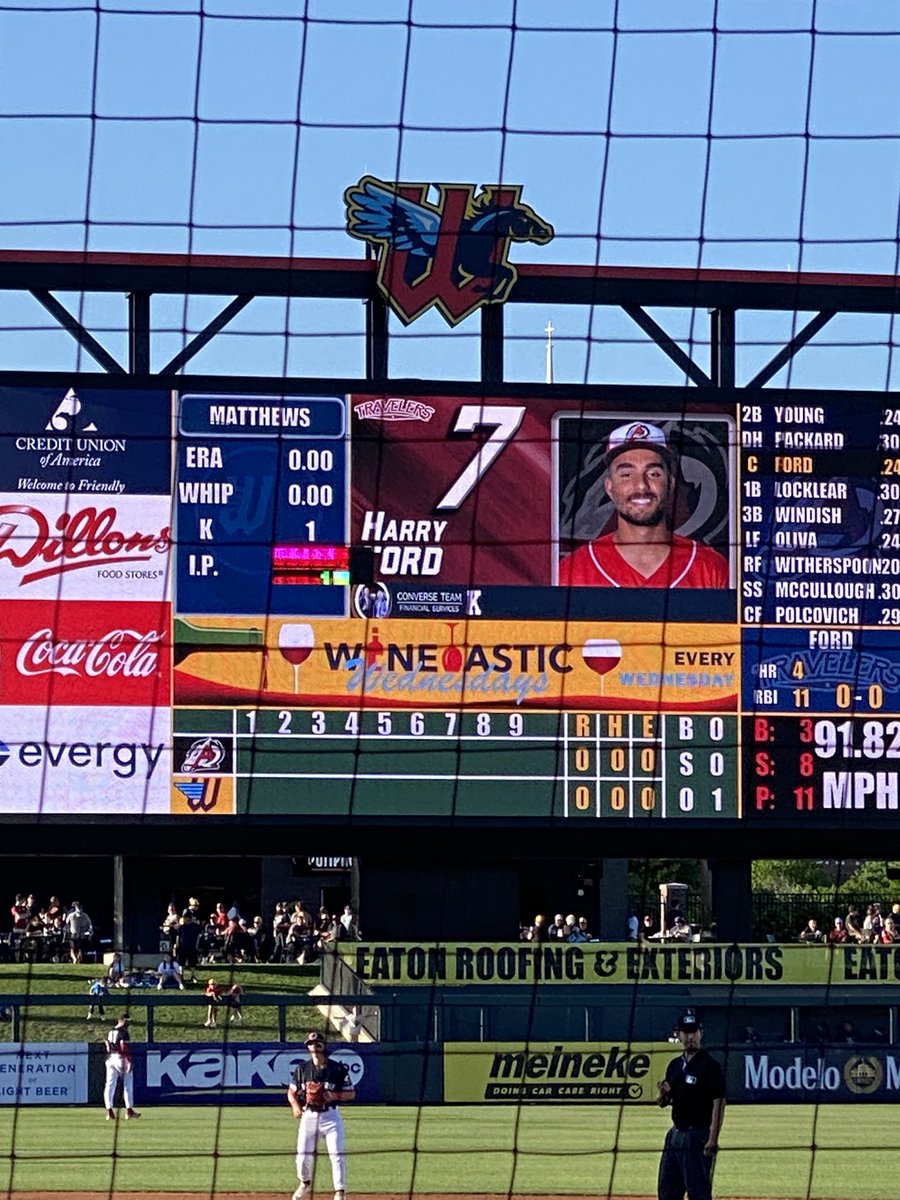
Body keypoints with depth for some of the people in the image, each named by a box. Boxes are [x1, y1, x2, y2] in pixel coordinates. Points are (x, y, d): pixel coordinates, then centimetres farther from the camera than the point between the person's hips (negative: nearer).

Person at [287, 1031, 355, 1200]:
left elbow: (351, 1094, 2)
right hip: (309, 1115, 2)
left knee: (337, 1155, -9)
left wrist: (335, 1095, -18)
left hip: (331, 1116, -2)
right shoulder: (302, 1069, 4)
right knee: (303, 1156, 3)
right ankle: (305, 1185, 31)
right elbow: (291, 1092, 10)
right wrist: (296, 1107, -10)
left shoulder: (338, 1069, -2)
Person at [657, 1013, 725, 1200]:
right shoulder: (675, 1065, 13)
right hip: (675, 1134, 8)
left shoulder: (710, 1066, -10)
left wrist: (713, 1139, -23)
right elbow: (662, 1103, 20)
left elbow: (719, 1104, -15)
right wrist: (663, 1094, -5)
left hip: (698, 1135, -8)